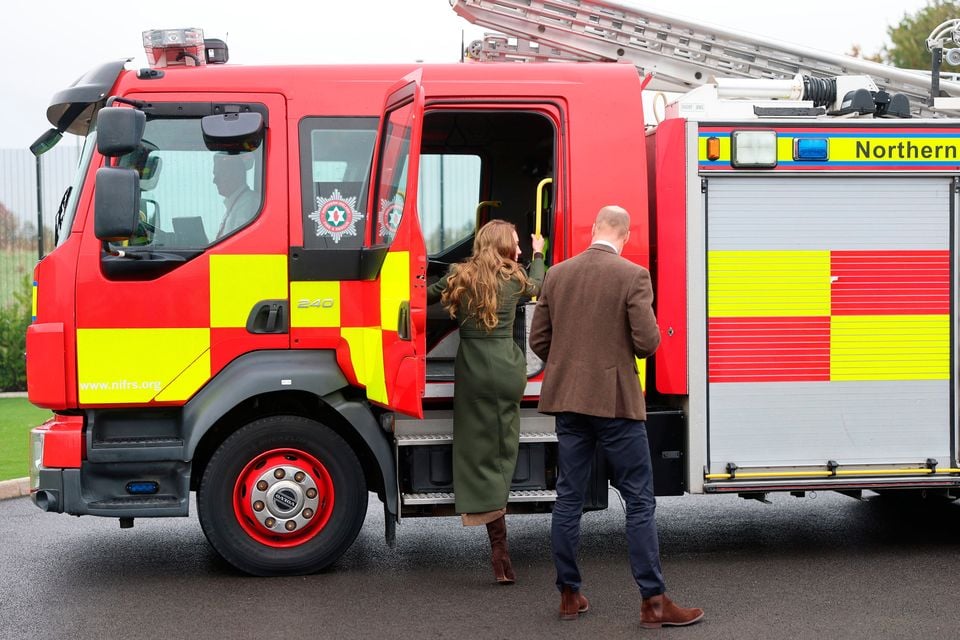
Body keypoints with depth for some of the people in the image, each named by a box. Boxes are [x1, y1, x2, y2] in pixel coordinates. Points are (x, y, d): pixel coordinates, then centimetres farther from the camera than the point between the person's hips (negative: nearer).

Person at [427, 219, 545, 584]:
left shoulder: (458, 277, 4)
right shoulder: (514, 278, 4)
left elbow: (428, 296, 16)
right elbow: (536, 286, 27)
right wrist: (538, 255, 42)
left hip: (472, 370, 0)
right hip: (508, 368, 0)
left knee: (480, 454, 0)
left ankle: (500, 554, -5)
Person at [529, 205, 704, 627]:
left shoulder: (556, 275, 5)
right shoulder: (632, 276, -10)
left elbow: (538, 341, 8)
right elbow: (647, 343, -14)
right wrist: (636, 340, 8)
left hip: (567, 402, 5)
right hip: (616, 402, -5)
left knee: (568, 498, 11)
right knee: (639, 501, 1)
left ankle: (569, 595, 18)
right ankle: (653, 601, 3)